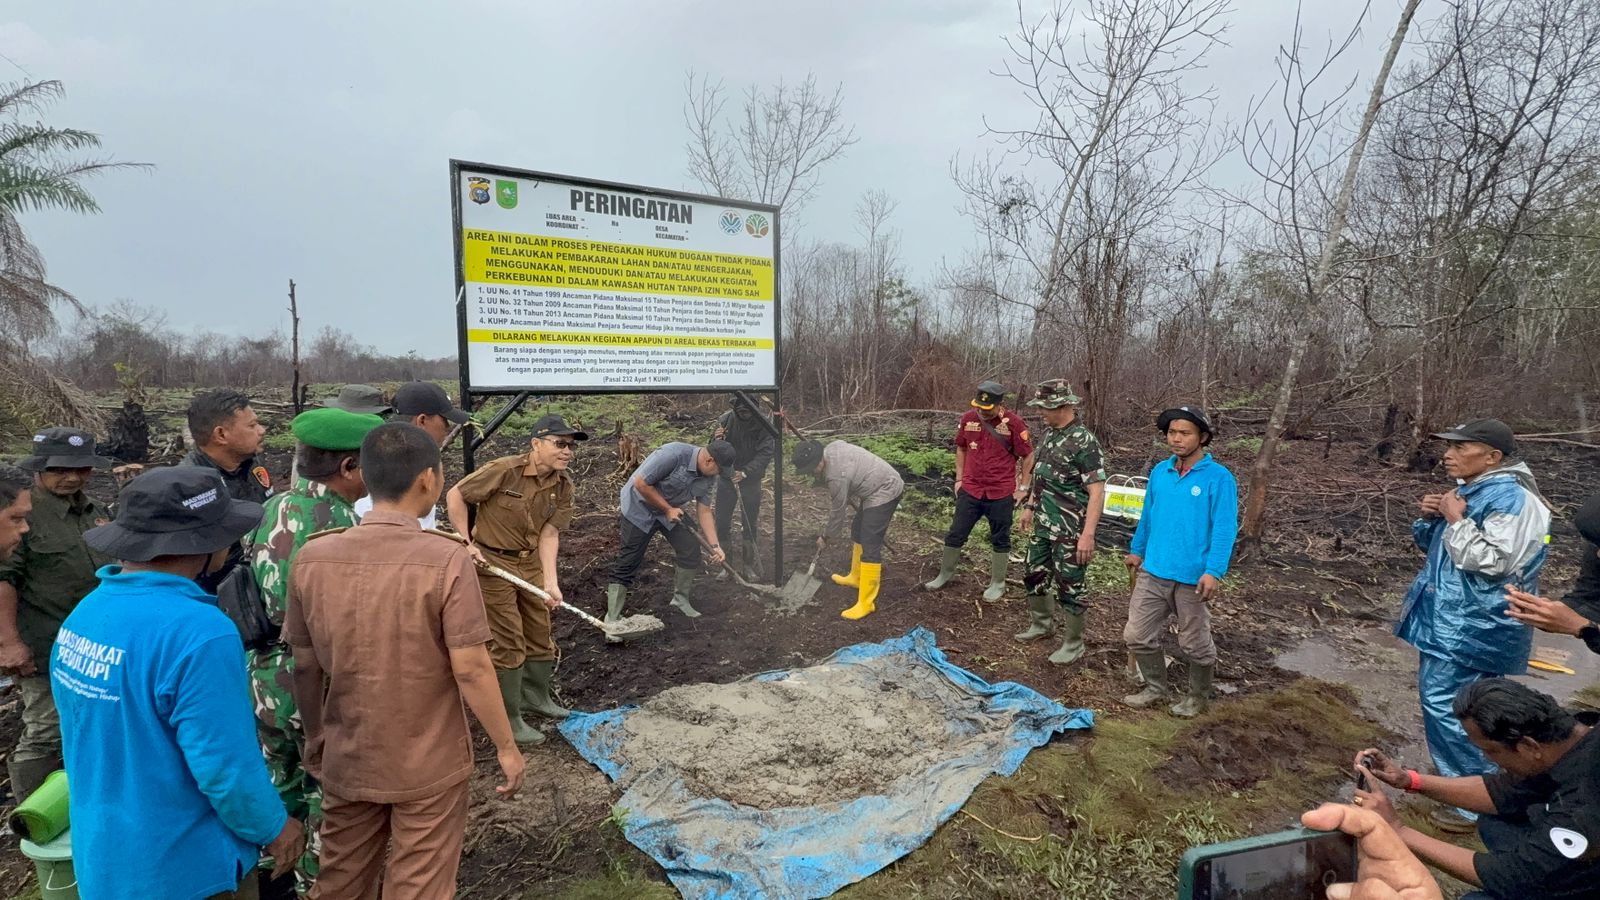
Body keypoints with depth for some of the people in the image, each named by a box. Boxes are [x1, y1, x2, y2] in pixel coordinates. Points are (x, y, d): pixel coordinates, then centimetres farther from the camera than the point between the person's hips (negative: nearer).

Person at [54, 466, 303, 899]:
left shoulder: (84, 614, -3)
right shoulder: (198, 633, -31)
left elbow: (95, 741, 9)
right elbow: (227, 768, -26)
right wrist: (273, 827, -10)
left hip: (101, 858, 8)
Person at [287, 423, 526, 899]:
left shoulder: (311, 557, -9)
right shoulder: (447, 560, -23)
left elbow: (305, 666, 0)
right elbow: (471, 669, -20)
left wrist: (316, 740, 16)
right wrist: (507, 747, -7)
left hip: (346, 759, 5)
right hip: (429, 765, -4)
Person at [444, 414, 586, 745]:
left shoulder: (563, 486, -6)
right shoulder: (504, 470, -23)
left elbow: (548, 534, -10)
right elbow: (455, 496, -13)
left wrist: (550, 581, -20)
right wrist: (466, 543, -16)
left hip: (531, 562, 6)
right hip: (493, 562, -6)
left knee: (540, 633, 16)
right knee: (508, 643, 0)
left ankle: (536, 696, 39)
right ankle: (508, 718, 17)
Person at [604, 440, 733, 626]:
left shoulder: (707, 476, -9)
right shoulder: (674, 454, -33)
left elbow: (704, 511, -2)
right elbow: (641, 483, -29)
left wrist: (715, 545, -9)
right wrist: (668, 509, -21)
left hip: (671, 510, 7)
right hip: (640, 507, -7)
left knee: (691, 548, -3)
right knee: (627, 564, -5)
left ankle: (681, 599, 17)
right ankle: (612, 620, 5)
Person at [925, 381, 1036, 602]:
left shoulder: (1014, 423, -13)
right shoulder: (968, 418, -3)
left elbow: (1028, 456, -4)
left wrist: (1023, 487, -4)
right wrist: (959, 479, 9)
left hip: (1001, 494, -3)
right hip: (970, 490, 3)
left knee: (1000, 540, 11)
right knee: (956, 534, 11)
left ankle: (998, 583, 26)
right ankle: (945, 574, 29)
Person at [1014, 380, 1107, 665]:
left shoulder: (1084, 441, -19)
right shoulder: (1050, 435, 6)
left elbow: (1097, 491, -22)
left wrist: (1088, 534, -26)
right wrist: (1030, 507, 21)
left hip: (1069, 531, -8)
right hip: (1043, 524, 8)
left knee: (1069, 586, 3)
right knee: (1036, 575, 19)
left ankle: (1073, 643, 19)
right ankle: (1041, 623, 39)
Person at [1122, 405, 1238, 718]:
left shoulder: (1219, 478, -12)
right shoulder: (1159, 471, 5)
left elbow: (1225, 529, -16)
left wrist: (1214, 571, -24)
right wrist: (1137, 550, 21)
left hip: (1192, 578, -5)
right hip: (1152, 572, 5)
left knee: (1195, 644, 12)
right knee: (1137, 635, 9)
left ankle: (1199, 697, 36)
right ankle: (1155, 688, 31)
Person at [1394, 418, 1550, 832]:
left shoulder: (1511, 497, -18)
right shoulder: (1472, 489, 12)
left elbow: (1493, 562, -25)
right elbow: (1432, 544, 19)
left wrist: (1456, 520, -19)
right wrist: (1431, 518, 0)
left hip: (1473, 627, -10)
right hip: (1450, 617, 10)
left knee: (1445, 704, -7)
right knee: (1438, 696, 19)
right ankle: (1458, 772, 35)